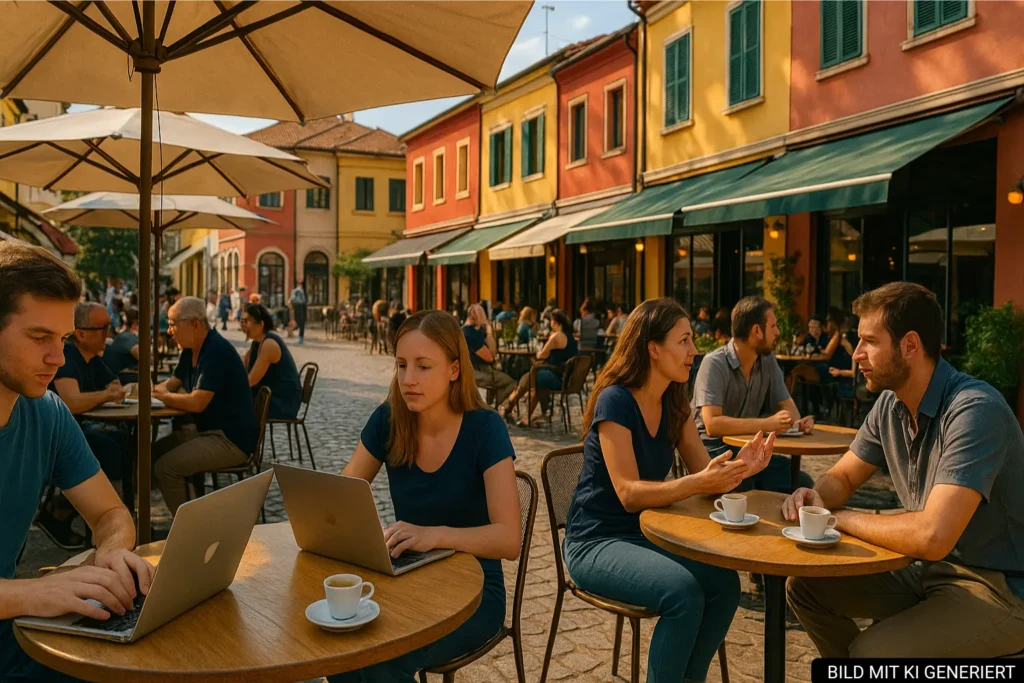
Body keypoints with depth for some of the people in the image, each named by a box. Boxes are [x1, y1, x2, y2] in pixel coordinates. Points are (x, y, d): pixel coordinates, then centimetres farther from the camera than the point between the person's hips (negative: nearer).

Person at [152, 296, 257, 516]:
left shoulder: (217, 351, -21)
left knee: (165, 467, -20)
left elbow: (196, 403, -27)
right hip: (204, 429, 10)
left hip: (230, 439, -10)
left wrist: (163, 396, -10)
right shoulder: (190, 350, 10)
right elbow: (171, 384, 18)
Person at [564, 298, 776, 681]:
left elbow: (704, 472, -2)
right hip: (596, 542, -7)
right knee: (684, 592, -27)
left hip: (647, 535, 7)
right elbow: (628, 494, -25)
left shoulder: (674, 404, 4)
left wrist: (737, 468, -23)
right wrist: (697, 484, -38)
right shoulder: (615, 401, -20)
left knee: (725, 583, -14)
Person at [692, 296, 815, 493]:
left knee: (801, 482, -16)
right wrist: (767, 424, -31)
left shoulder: (768, 360, 4)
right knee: (741, 484, -33)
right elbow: (712, 424, -28)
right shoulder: (715, 363, -19)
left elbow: (786, 403, 12)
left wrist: (797, 421, -13)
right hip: (714, 448, -6)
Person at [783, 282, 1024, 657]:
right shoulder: (890, 404, -1)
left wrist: (839, 518, -21)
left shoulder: (975, 410, -27)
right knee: (804, 586, 3)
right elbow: (842, 477, 11)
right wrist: (815, 496, -13)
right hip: (927, 568, 8)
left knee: (871, 650, -27)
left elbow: (932, 536, -37)